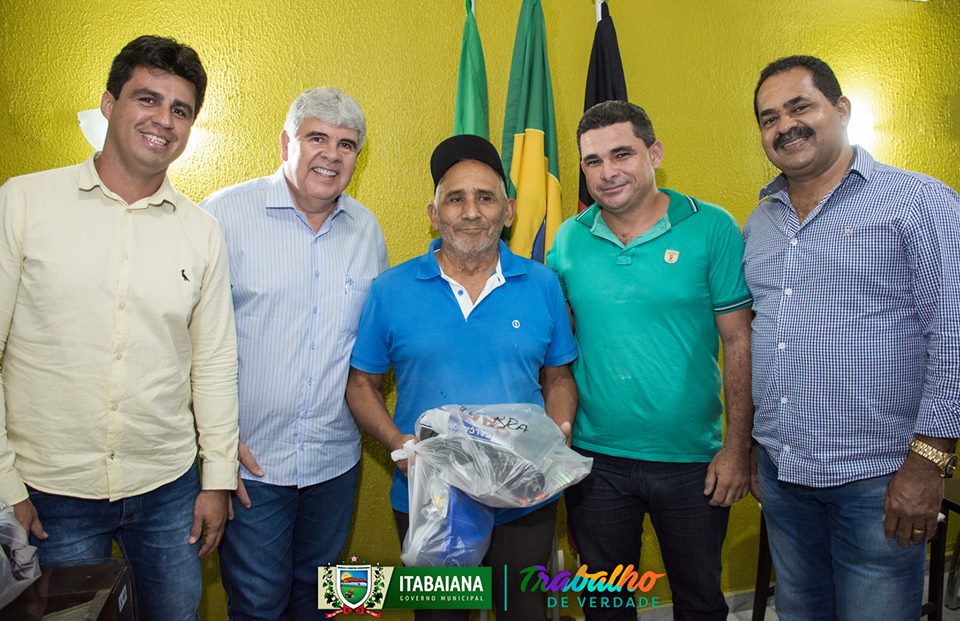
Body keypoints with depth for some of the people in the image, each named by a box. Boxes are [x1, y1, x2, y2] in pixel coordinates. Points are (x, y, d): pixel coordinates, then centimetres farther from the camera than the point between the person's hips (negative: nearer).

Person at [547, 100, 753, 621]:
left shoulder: (712, 229, -8)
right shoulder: (568, 240, -1)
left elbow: (740, 343, -6)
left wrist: (738, 447, -9)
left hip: (692, 461, -2)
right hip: (595, 458, 2)